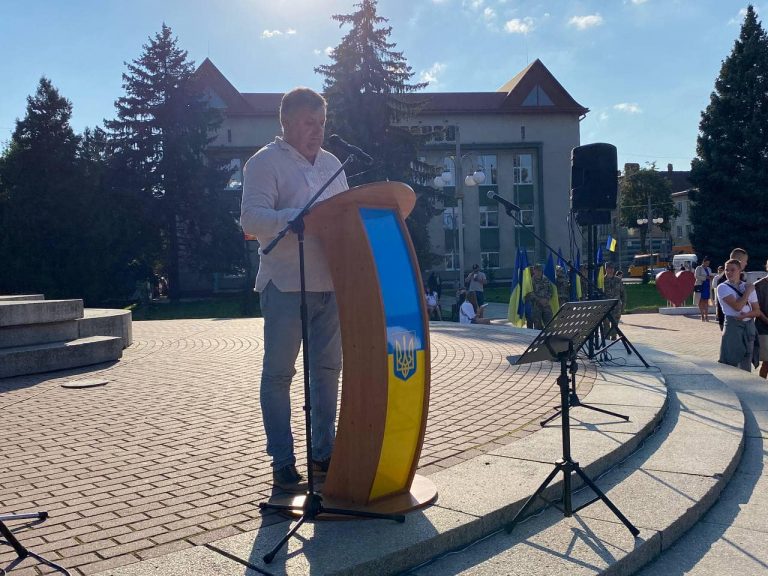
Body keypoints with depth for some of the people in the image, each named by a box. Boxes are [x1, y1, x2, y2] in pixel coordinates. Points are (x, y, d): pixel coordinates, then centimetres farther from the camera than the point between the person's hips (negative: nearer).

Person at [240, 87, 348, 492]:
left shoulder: (331, 163, 18)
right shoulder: (265, 162, -3)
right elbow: (252, 218, -15)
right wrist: (296, 218, -30)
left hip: (330, 283, 7)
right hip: (287, 285, -6)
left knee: (327, 369, 11)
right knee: (279, 374, 1)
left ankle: (323, 452, 23)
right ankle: (282, 463, 9)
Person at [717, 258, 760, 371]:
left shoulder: (748, 286, 11)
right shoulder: (723, 287, -5)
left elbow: (757, 311, 9)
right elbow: (737, 306, -18)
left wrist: (746, 315, -11)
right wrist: (748, 292, -8)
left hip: (749, 325, 5)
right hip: (733, 325, -5)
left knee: (746, 362, 10)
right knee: (729, 362, -9)